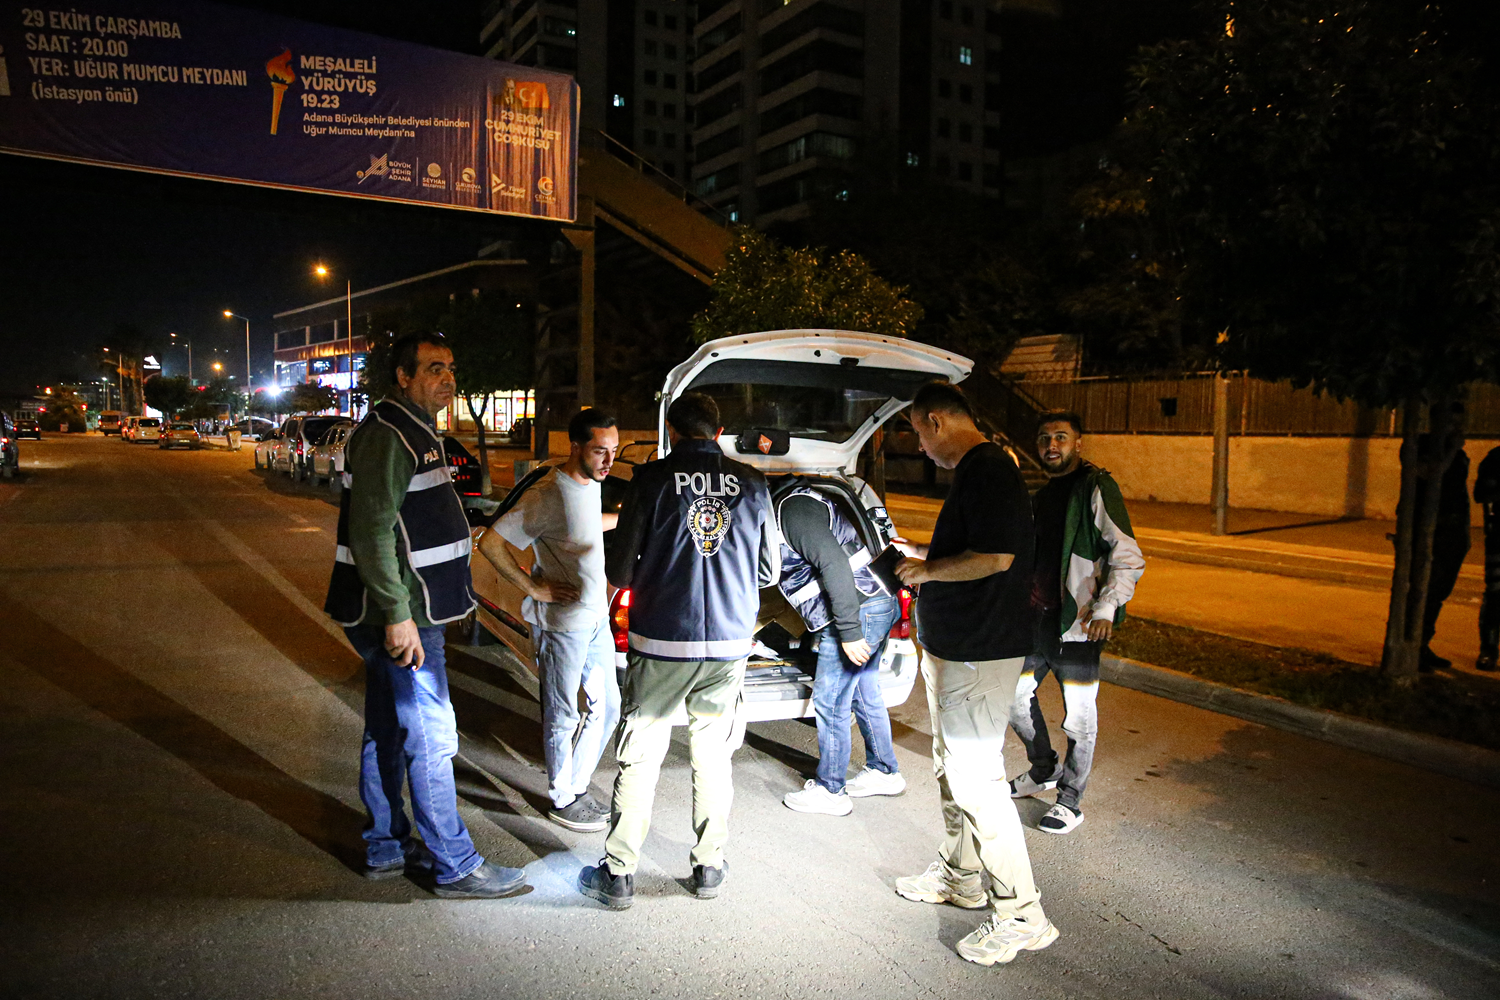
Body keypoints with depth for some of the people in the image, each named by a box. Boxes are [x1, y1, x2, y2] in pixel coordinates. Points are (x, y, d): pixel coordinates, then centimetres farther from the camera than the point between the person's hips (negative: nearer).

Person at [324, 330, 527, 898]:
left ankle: (386, 849, 30)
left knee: (388, 732, 17)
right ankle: (456, 868, 6)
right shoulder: (387, 435, -17)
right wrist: (397, 614, -25)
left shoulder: (414, 433, 17)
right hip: (400, 617, -11)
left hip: (403, 614, 11)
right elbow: (371, 532, -24)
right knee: (430, 737, -4)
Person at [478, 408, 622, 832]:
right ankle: (563, 800, 23)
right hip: (562, 621, -8)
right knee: (562, 715, 6)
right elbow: (489, 542, -22)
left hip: (596, 615, 8)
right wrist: (532, 587, -20)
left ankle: (577, 785, 32)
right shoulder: (548, 495, -21)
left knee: (606, 706, 16)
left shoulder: (590, 484, 5)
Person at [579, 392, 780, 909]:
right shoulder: (751, 483, 2)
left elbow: (620, 571, -4)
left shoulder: (653, 478, -6)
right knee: (713, 757, 15)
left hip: (662, 643, -3)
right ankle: (709, 866, 25)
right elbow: (769, 570, 10)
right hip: (730, 642, 3)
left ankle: (618, 873, 15)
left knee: (640, 758, 8)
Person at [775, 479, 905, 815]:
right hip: (877, 605, 11)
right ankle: (884, 772, 36)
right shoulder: (795, 502, 18)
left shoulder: (792, 509, -16)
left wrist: (849, 631, -26)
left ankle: (829, 791, 13)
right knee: (865, 696, 21)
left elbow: (833, 563, -26)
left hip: (857, 611, -11)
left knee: (829, 704, 1)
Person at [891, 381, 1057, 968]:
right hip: (951, 648, 11)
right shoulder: (972, 471, 14)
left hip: (979, 654, -11)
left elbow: (995, 557, -28)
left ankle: (1022, 915, 6)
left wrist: (927, 570, -16)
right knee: (953, 767, 21)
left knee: (978, 779, -5)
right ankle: (960, 876, 37)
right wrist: (927, 558, 19)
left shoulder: (988, 470, -19)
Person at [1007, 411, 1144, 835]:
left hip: (1077, 624, -8)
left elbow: (1128, 558, -15)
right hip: (1036, 617, 8)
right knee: (1015, 696, 15)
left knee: (1079, 716, 2)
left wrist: (1106, 608, -25)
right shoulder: (1041, 496, 14)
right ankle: (1043, 771, 37)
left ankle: (1070, 802, 18)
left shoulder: (1097, 489, -11)